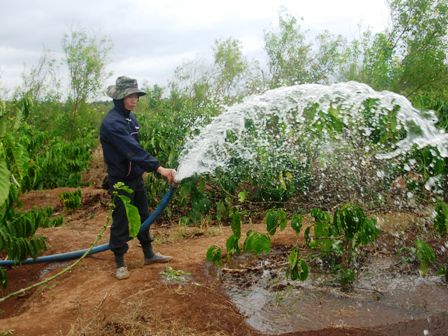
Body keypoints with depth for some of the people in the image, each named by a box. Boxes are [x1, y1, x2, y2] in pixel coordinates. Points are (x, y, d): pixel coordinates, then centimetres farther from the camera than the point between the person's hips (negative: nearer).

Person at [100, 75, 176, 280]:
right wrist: (158, 168, -39)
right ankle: (120, 263, 16)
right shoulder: (112, 123, -23)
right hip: (121, 180, -8)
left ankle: (148, 254, 31)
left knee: (143, 216, 17)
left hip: (136, 177, 9)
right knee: (121, 221, 2)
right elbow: (132, 150, -34)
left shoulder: (130, 117, 5)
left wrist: (142, 169, 16)